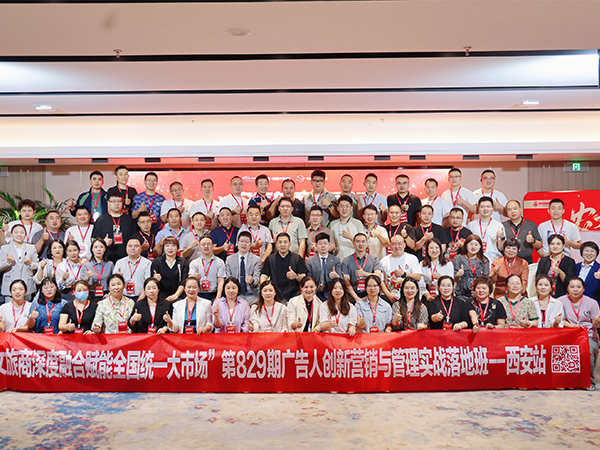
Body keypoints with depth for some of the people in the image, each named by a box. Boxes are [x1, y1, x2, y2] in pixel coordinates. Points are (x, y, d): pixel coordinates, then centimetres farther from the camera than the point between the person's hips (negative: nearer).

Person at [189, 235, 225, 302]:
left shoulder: (220, 262, 8)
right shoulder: (194, 263, 12)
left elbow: (221, 281, 1)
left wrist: (217, 299, -13)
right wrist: (194, 277, -22)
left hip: (213, 295, -1)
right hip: (199, 295, 1)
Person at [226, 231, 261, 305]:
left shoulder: (257, 259, 8)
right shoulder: (229, 259, 12)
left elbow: (257, 278, -3)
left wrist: (252, 280, -28)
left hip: (251, 294, 0)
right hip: (235, 295, 0)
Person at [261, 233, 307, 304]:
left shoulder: (297, 258, 10)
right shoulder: (270, 259, 14)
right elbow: (263, 276, 5)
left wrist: (296, 276, -18)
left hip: (293, 296, -1)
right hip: (275, 297, 1)